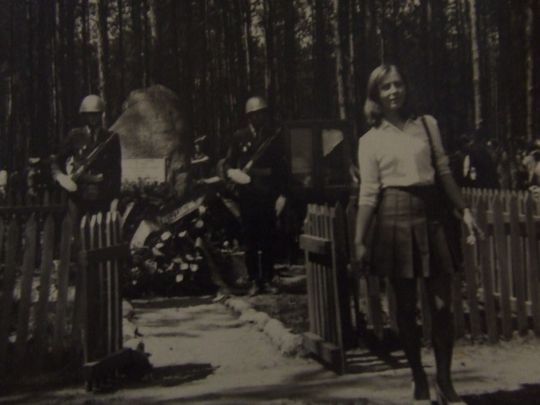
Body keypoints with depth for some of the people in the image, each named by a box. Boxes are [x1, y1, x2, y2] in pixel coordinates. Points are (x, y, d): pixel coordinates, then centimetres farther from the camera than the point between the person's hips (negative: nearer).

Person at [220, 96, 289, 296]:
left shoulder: (276, 135, 4)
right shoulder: (239, 137, 6)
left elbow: (284, 167, 3)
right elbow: (227, 163, 10)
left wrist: (282, 194, -3)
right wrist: (232, 172, -14)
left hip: (269, 196, 0)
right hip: (247, 195, 1)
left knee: (268, 240, 3)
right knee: (250, 241, 4)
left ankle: (267, 280, 12)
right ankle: (254, 281, 11)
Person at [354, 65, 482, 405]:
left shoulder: (427, 124, 9)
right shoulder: (370, 140, 4)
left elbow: (444, 173, 12)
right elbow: (368, 194, 2)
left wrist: (465, 210, 6)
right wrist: (359, 240, -4)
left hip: (430, 214, 2)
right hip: (395, 217, -1)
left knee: (442, 304, -1)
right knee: (406, 306, 4)